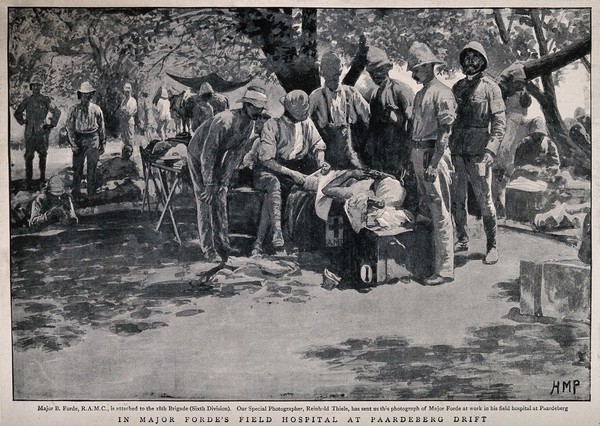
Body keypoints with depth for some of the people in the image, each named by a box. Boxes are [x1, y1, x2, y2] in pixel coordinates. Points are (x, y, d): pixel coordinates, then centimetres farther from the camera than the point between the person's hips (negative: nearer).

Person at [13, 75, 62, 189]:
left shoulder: (45, 100, 2)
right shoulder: (27, 101, 7)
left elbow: (57, 112, 5)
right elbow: (17, 113, 20)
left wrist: (52, 124, 1)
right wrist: (23, 122, 10)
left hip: (42, 131, 0)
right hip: (30, 132, 0)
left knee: (43, 154, 8)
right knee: (29, 156, -3)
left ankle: (42, 176, 22)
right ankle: (28, 180, -1)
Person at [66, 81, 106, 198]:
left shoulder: (96, 109, 4)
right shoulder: (74, 109, 1)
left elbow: (101, 127, 10)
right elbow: (70, 127, 2)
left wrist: (103, 143, 10)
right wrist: (73, 143, -6)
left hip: (93, 141, 1)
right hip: (79, 140, 0)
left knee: (92, 168, 5)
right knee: (77, 168, 1)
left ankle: (91, 193, 14)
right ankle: (75, 192, 10)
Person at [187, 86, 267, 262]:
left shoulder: (250, 125, -11)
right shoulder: (225, 121, -35)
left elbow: (236, 154, -7)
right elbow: (207, 154, -33)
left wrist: (223, 182, -12)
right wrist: (209, 185, -31)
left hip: (217, 157, 6)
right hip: (198, 155, -6)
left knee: (220, 198, 1)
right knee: (205, 200, -10)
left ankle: (223, 245, 6)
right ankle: (208, 249, -8)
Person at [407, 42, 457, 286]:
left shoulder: (442, 93, -9)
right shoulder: (420, 94, 19)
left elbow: (444, 132, -15)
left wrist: (434, 164, -21)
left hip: (433, 153, -9)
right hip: (417, 153, 9)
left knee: (440, 213, -8)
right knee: (424, 208, 13)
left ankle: (445, 269, -5)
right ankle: (432, 257, 23)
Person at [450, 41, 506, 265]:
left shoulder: (490, 87, 0)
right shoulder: (457, 87, 15)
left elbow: (500, 122, -6)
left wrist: (490, 150, -18)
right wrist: (447, 146, 10)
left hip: (478, 153, -5)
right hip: (456, 152, 5)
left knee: (485, 200, -3)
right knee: (456, 199, 9)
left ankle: (492, 246, 7)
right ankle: (462, 240, 22)